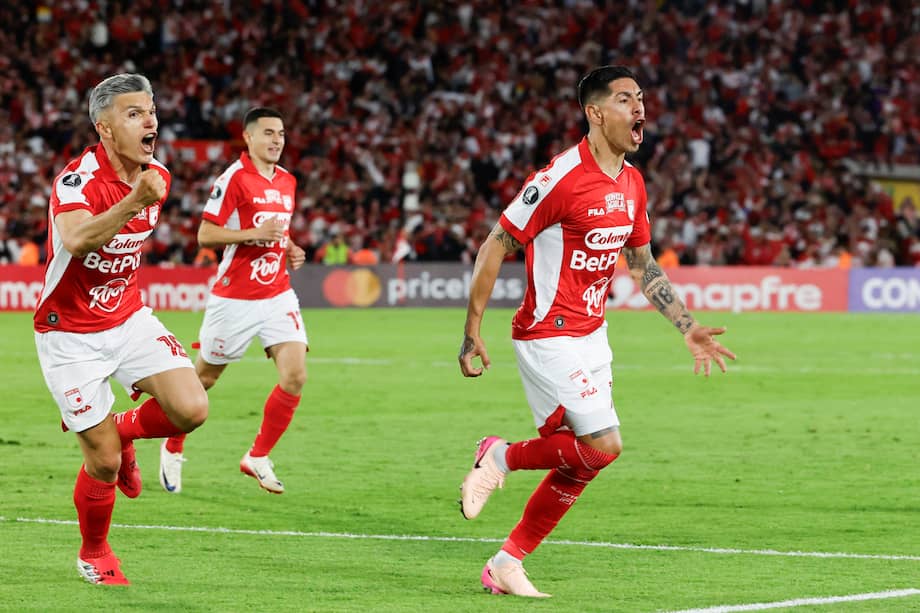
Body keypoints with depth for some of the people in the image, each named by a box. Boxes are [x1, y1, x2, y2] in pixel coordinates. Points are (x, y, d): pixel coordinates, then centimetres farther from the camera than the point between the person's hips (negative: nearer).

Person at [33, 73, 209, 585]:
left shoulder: (157, 177, -1)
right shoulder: (79, 178, -23)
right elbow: (75, 241, -45)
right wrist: (134, 202, -53)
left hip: (129, 318, 6)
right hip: (71, 333, -5)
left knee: (191, 409, -17)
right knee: (105, 463, -5)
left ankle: (122, 430, 16)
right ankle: (94, 553, 24)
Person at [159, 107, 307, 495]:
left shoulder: (287, 181, 11)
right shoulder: (235, 178, -12)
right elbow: (205, 234, -15)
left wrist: (290, 249, 6)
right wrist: (255, 234, -23)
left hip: (277, 295, 6)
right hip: (235, 298, -6)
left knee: (295, 377, -11)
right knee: (204, 378, 8)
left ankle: (258, 457, 4)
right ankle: (173, 449, 31)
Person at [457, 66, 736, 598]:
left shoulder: (632, 183, 7)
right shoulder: (562, 178, -18)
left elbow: (644, 265, 19)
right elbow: (496, 247, -13)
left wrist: (689, 328, 13)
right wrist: (473, 331, -14)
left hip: (592, 334, 8)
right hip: (550, 336, -8)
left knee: (581, 460, 6)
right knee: (602, 446, -15)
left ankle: (508, 564, 16)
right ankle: (501, 457, 7)